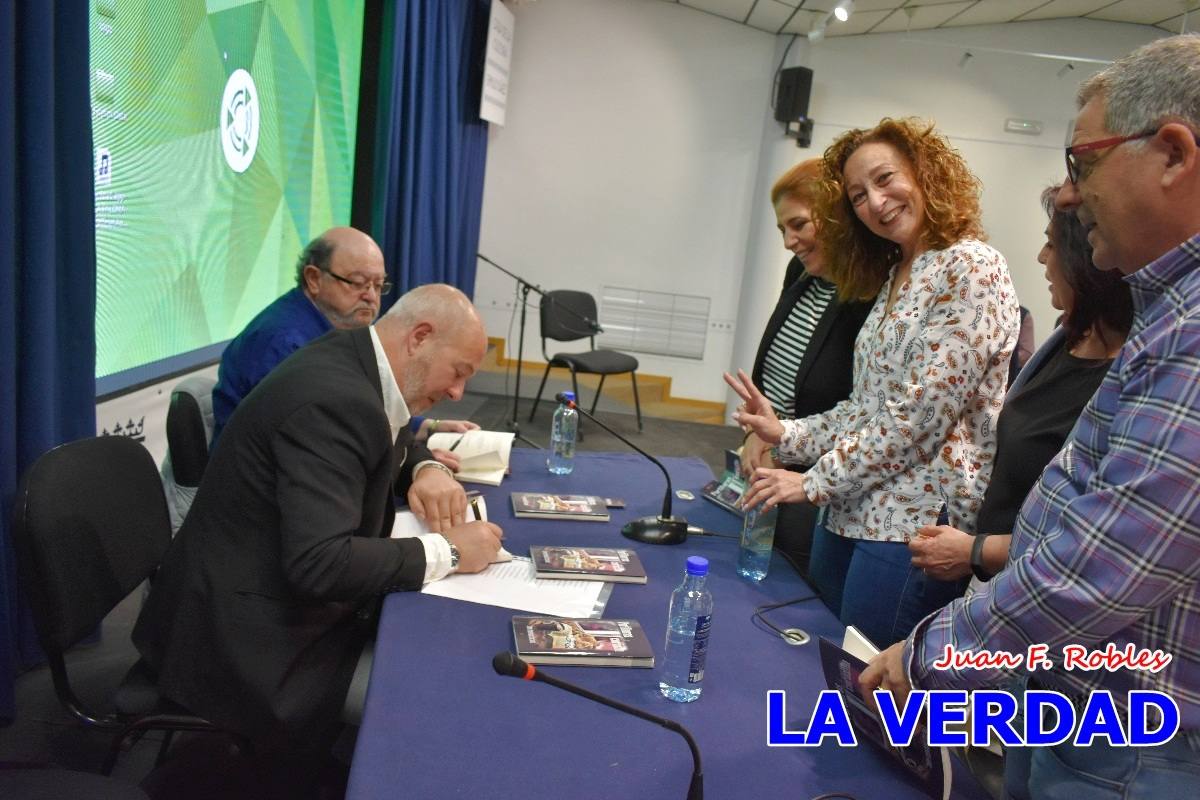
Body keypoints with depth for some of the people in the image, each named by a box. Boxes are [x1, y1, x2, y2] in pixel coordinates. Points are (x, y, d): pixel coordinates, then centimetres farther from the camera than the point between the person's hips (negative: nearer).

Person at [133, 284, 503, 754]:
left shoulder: (350, 361, 2)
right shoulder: (333, 400, -27)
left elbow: (389, 443, 21)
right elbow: (320, 563, -34)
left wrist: (426, 469, -2)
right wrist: (446, 552, -24)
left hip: (280, 593, 10)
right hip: (247, 634, -9)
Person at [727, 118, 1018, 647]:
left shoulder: (971, 267, -12)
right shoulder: (893, 277, 15)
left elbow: (919, 415, -18)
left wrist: (816, 483, -13)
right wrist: (788, 435, 1)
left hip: (917, 520, -8)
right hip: (850, 512, 8)